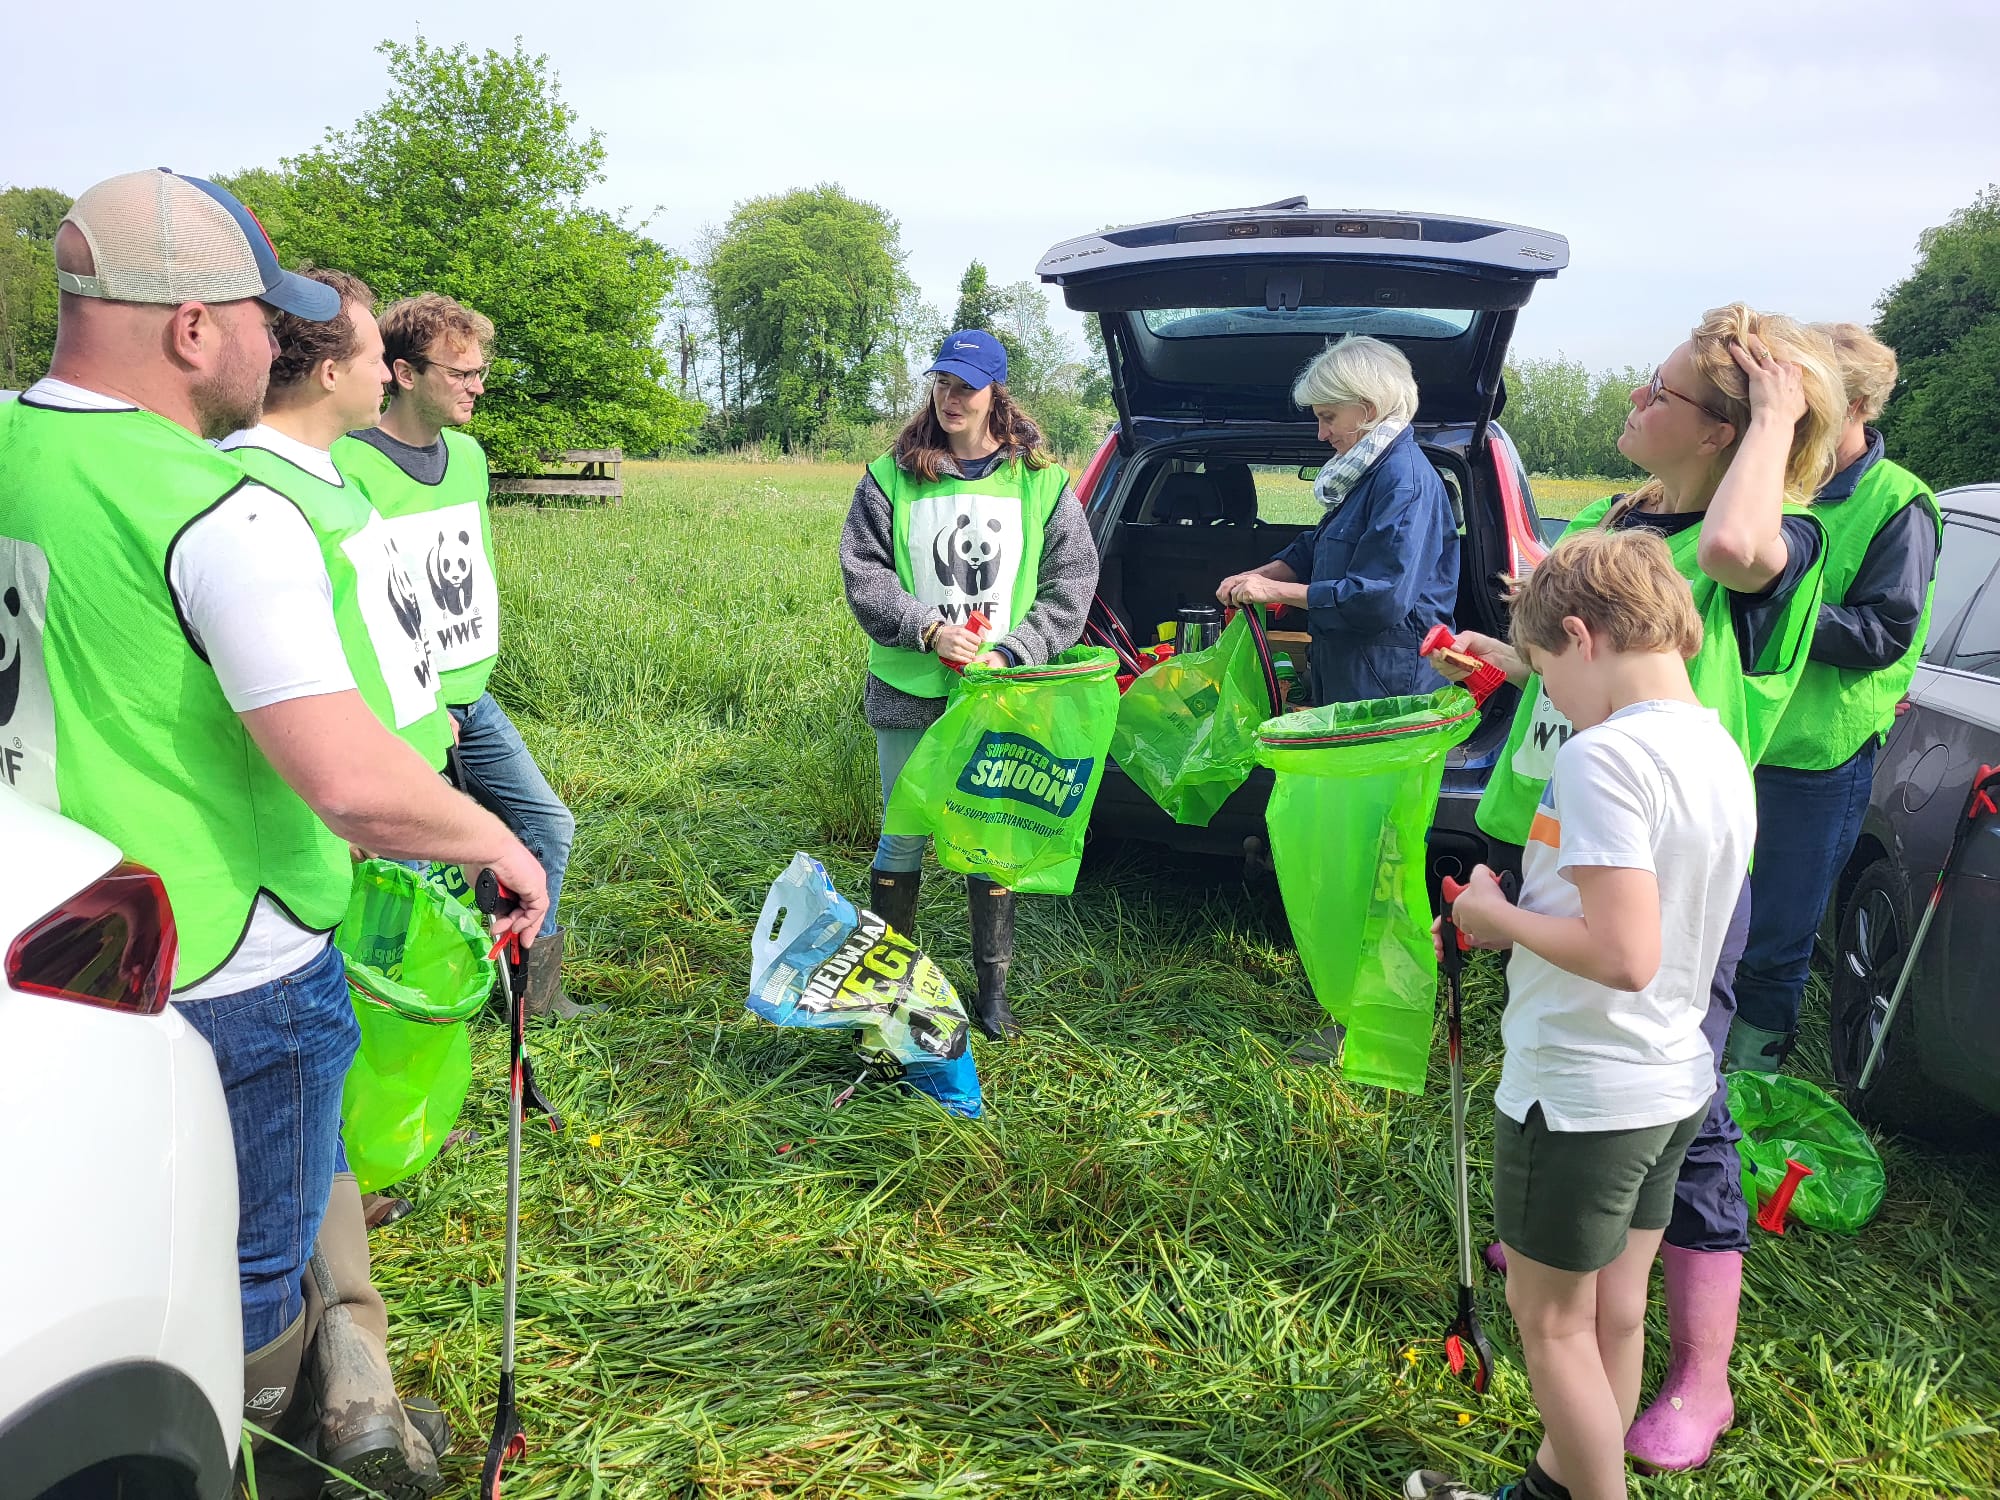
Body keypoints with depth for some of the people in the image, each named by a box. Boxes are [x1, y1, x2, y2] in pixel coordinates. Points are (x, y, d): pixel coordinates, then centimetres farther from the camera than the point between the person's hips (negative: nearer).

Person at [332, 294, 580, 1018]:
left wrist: (474, 669, 16)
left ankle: (533, 991, 30)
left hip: (472, 700, 8)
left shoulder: (468, 455, 7)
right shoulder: (350, 464, -18)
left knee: (548, 824, 15)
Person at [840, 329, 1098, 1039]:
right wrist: (928, 630, -15)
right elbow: (863, 574, -1)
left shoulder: (1040, 482, 2)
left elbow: (1073, 582, 0)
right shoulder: (891, 478, 2)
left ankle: (993, 990, 22)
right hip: (909, 694, 0)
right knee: (903, 839, 10)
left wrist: (1012, 653, -11)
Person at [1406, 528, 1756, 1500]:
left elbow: (1623, 955, -31)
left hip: (1578, 1095, -9)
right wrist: (1522, 915, 7)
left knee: (1550, 1322, 9)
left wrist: (1497, 916, -16)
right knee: (1615, 1312, 20)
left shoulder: (1603, 755, -24)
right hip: (1672, 1082, 9)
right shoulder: (1722, 754, 4)